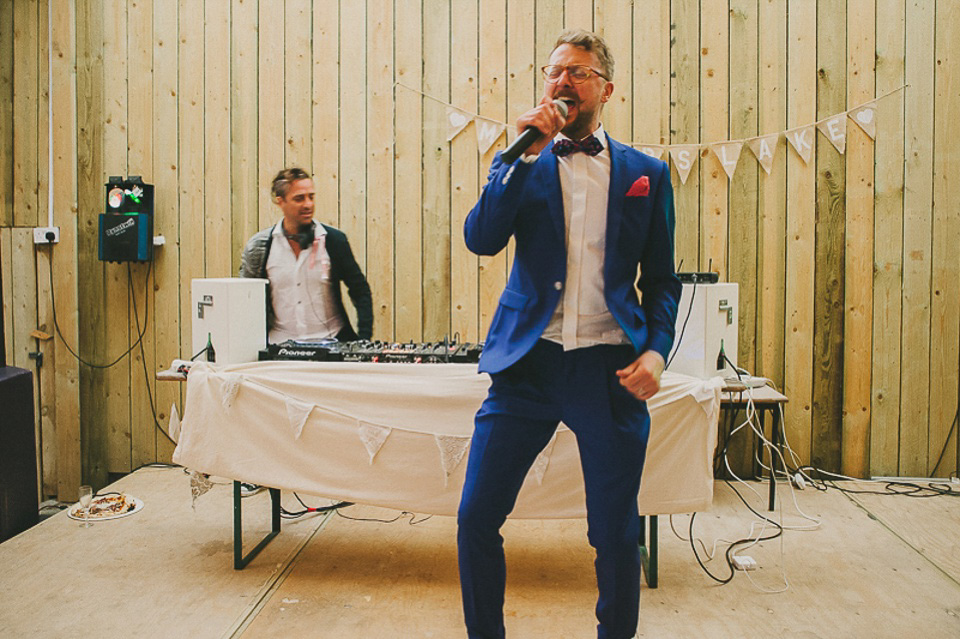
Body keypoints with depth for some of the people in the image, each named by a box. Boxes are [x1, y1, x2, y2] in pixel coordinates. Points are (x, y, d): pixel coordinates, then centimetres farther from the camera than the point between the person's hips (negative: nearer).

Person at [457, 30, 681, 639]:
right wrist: (524, 155, -11)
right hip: (528, 361, 1)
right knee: (476, 518, 2)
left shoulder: (646, 173, 10)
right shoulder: (522, 164, 10)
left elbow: (662, 280, 11)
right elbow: (481, 239, -7)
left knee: (616, 533, 8)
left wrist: (656, 350, -5)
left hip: (610, 369, 0)